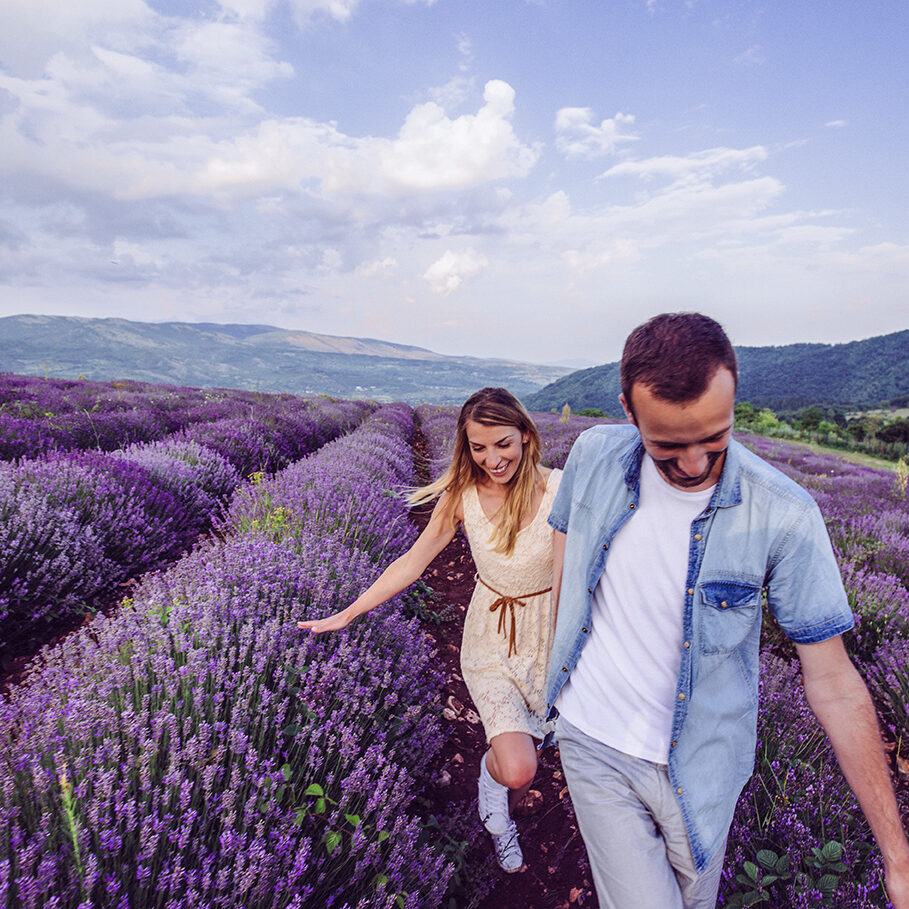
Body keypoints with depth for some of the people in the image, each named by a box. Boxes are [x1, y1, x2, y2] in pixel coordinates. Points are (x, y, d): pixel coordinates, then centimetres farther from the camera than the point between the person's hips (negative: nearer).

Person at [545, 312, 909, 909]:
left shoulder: (784, 516, -21)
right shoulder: (593, 456, -14)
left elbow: (834, 682, -14)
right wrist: (560, 655, 9)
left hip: (697, 764, 0)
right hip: (591, 741, 1)